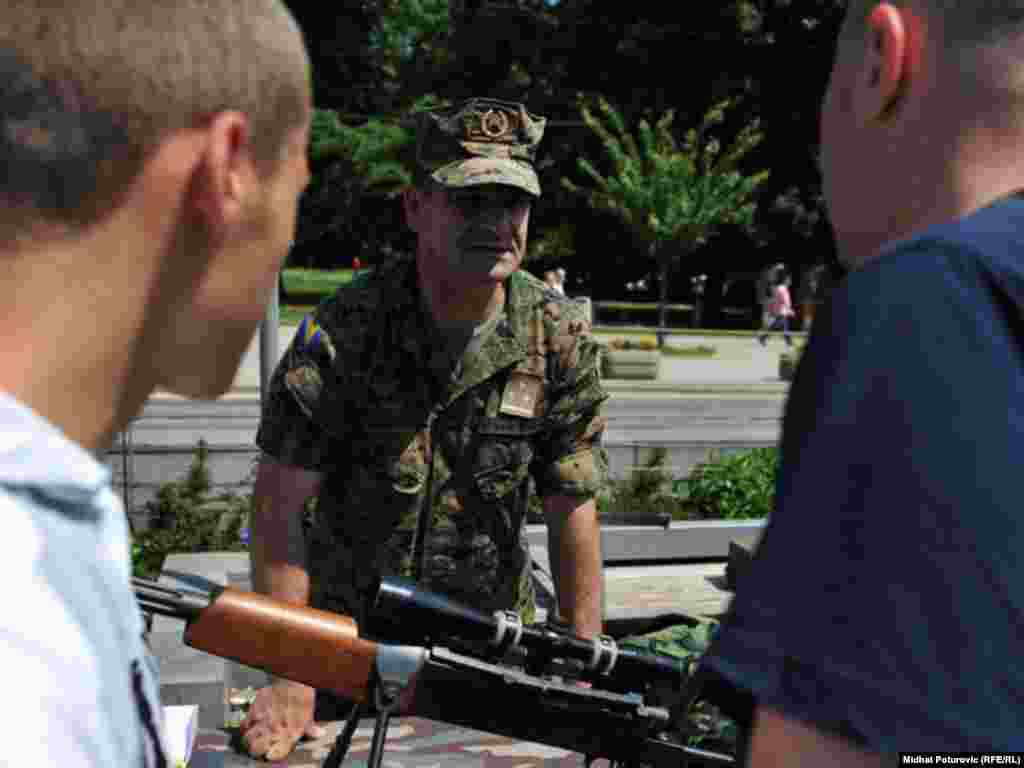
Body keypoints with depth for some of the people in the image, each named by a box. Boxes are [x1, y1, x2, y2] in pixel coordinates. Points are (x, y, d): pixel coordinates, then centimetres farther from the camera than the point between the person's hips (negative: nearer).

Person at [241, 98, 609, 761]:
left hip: (495, 646, 2)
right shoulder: (342, 332, -19)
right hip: (346, 647, -2)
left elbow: (573, 510, -5)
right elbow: (279, 512, -17)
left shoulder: (560, 340, -10)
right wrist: (290, 678, -19)